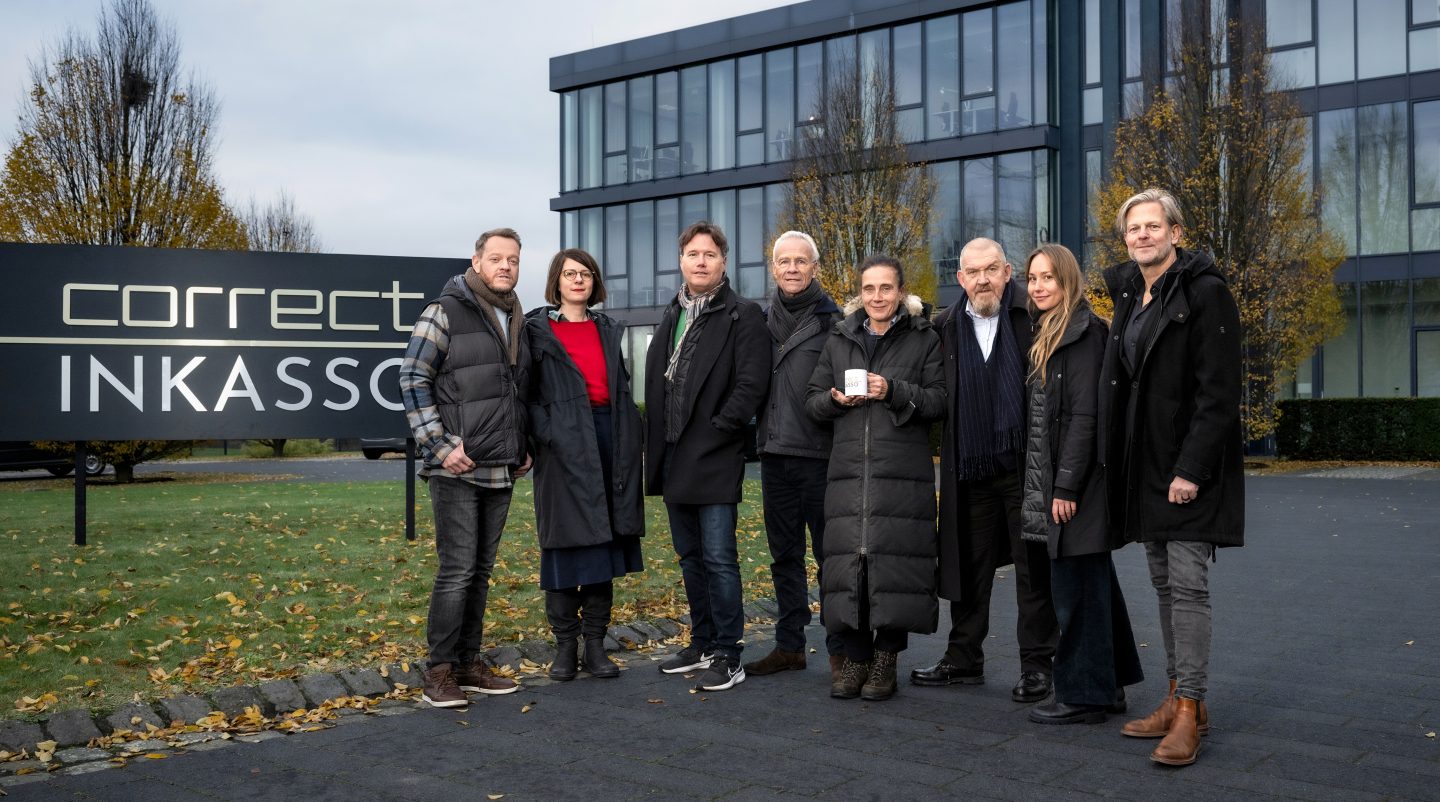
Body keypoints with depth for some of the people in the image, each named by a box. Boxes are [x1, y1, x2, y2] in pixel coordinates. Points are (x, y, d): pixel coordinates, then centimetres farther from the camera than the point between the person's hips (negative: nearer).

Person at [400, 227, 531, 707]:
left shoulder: (518, 323, 16)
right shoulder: (445, 313, -5)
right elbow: (413, 381, -9)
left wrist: (524, 449, 15)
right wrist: (439, 446, -14)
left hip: (502, 471, 7)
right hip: (457, 470, -7)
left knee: (481, 571, 11)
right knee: (457, 570, -7)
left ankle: (470, 662, 19)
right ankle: (441, 671, 2)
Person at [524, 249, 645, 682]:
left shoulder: (610, 331, 17)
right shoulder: (536, 330, 3)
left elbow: (624, 389, 17)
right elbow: (526, 392, -3)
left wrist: (630, 444, 6)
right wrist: (543, 436, -15)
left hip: (609, 443, 4)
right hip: (563, 446, -4)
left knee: (605, 544, 6)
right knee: (565, 545, -2)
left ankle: (595, 644, 13)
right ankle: (565, 645, 9)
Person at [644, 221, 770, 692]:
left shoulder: (742, 317, -5)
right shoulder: (671, 316, 17)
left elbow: (752, 384, -13)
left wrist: (718, 427, -14)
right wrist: (658, 447, 10)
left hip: (714, 458, -8)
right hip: (674, 459, 8)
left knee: (719, 558, -7)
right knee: (690, 557, 15)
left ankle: (727, 658, 0)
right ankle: (702, 645, 26)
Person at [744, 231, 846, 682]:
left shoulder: (832, 321, -3)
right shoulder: (764, 320, 12)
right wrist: (760, 435, 10)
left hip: (819, 454, -5)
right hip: (774, 453, 6)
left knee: (830, 552, 0)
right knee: (784, 555, 12)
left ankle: (840, 649, 9)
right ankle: (789, 645, 21)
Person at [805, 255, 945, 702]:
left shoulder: (924, 340, 7)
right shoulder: (840, 340, 17)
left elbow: (940, 401, -1)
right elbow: (812, 399, 17)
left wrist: (894, 391, -14)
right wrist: (835, 399, -4)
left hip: (903, 473, -3)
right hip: (848, 470, 3)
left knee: (894, 562, -5)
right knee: (847, 561, -1)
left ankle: (886, 662, 8)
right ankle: (856, 657, 11)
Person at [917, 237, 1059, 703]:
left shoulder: (1032, 320, -3)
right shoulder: (946, 328, 8)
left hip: (1024, 465, -3)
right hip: (970, 469, 4)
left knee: (1034, 569, 4)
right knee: (969, 568, 12)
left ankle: (1037, 665, 14)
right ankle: (964, 660, 24)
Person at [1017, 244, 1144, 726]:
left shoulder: (1083, 332, -11)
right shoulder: (1044, 334, 17)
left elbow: (1084, 415, -17)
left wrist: (1066, 487, -20)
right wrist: (1050, 486, 13)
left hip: (1075, 480, -9)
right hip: (1048, 479, 9)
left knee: (1075, 589, -4)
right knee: (1093, 583, 14)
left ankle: (1083, 696, 5)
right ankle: (1108, 686, 23)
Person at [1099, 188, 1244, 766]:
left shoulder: (1205, 292, -10)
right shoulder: (1128, 294, 13)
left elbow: (1218, 393, -16)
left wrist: (1191, 469, -20)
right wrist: (1120, 466, 11)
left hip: (1189, 466, -8)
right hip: (1145, 464, 8)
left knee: (1187, 584, -7)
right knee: (1164, 583, 12)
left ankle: (1190, 709, -2)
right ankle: (1178, 697, 20)